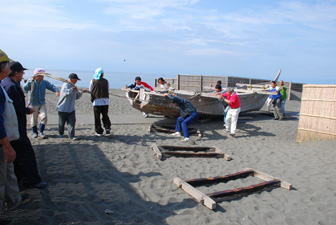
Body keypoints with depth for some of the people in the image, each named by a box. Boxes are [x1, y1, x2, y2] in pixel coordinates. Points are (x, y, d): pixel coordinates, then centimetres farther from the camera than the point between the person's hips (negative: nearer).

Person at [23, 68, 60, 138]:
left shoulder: (45, 82, -1)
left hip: (42, 104, 2)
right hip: (33, 104, -2)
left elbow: (52, 86, -11)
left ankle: (41, 131, 4)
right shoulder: (31, 82, -9)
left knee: (44, 117, -12)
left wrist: (57, 91, -32)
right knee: (34, 119, 8)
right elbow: (25, 88, -24)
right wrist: (31, 81, -36)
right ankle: (35, 132, 27)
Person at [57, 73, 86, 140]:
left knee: (72, 122, -7)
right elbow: (64, 93, -34)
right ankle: (61, 133, 33)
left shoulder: (73, 87, 12)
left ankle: (71, 135, -7)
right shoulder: (65, 85, -13)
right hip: (63, 108, -6)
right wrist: (72, 89, -42)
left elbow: (76, 97, 19)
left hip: (71, 108, 6)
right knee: (62, 122, 10)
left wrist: (82, 92, 7)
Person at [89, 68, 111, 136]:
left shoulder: (93, 81, 1)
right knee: (105, 115, 15)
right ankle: (107, 127, -4)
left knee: (97, 117, 6)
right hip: (105, 101, 2)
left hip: (97, 101, -2)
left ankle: (99, 131, 9)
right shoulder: (106, 81, 8)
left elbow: (90, 90, 9)